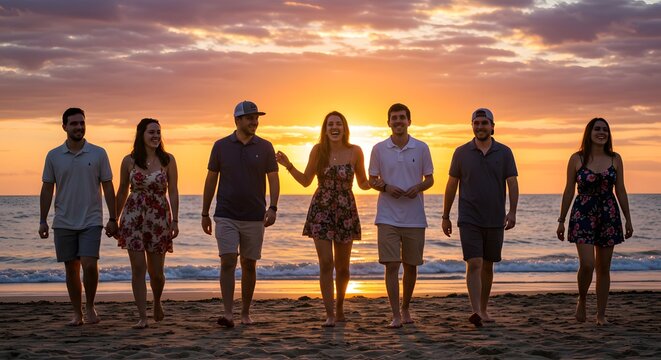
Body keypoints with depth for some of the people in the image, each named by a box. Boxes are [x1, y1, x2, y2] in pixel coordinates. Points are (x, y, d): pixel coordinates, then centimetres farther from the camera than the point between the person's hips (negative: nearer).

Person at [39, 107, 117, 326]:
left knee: (89, 265, -14)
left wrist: (112, 219, -2)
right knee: (71, 269, 7)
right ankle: (77, 313, 17)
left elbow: (108, 187, 2)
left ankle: (90, 306, 7)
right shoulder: (54, 156, 3)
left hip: (91, 221, -2)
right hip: (63, 223, 2)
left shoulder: (98, 154, 0)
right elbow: (47, 189, 7)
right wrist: (43, 220, 2)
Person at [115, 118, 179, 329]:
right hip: (133, 217, 0)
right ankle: (143, 317, 1)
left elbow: (173, 192, 0)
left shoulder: (167, 160, 0)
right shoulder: (129, 161, 2)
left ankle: (157, 302, 37)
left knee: (156, 271, 6)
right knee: (138, 268, -5)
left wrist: (175, 220, -8)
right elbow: (121, 192, 10)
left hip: (159, 218, 0)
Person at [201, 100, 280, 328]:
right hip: (226, 216, -1)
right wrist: (205, 213, 6)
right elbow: (211, 180, 6)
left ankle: (245, 313, 19)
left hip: (254, 217, 1)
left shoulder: (265, 147, 2)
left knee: (249, 265, 8)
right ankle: (228, 313, -14)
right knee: (228, 263, -12)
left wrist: (273, 208, -15)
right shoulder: (221, 146, 1)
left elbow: (273, 180, 1)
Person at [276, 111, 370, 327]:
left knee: (342, 266, 9)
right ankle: (329, 314, 0)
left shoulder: (355, 152, -3)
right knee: (326, 264, -7)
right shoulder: (318, 150, -2)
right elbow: (306, 181, 7)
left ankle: (340, 308, 31)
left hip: (346, 211, 0)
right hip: (321, 210, 0)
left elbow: (363, 184, 5)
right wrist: (288, 166, -6)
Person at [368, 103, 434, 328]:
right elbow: (372, 180, 8)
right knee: (391, 265, -7)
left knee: (411, 266, 10)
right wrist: (386, 187, -13)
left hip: (415, 218, 1)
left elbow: (430, 179, 8)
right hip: (387, 217, -1)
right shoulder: (379, 149, 2)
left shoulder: (421, 148, 3)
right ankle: (396, 315, -4)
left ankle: (406, 308, 29)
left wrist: (418, 187, -13)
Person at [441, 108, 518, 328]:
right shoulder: (462, 152, 2)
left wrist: (512, 212, -16)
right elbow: (451, 185, 6)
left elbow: (512, 184, -2)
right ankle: (475, 312, -21)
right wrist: (445, 216, 6)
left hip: (495, 220, 2)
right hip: (469, 219, -2)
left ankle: (483, 309, 24)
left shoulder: (504, 153, 3)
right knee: (474, 264, -14)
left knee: (487, 266, 12)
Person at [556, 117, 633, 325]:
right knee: (587, 264, -14)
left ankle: (601, 314, 15)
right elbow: (569, 191, 3)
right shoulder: (577, 159, 0)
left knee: (603, 268, 6)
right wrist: (561, 220, 2)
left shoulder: (615, 159, 5)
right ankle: (581, 300, 13)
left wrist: (628, 220, 6)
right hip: (583, 215, -2)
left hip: (609, 215, 2)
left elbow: (621, 191, 9)